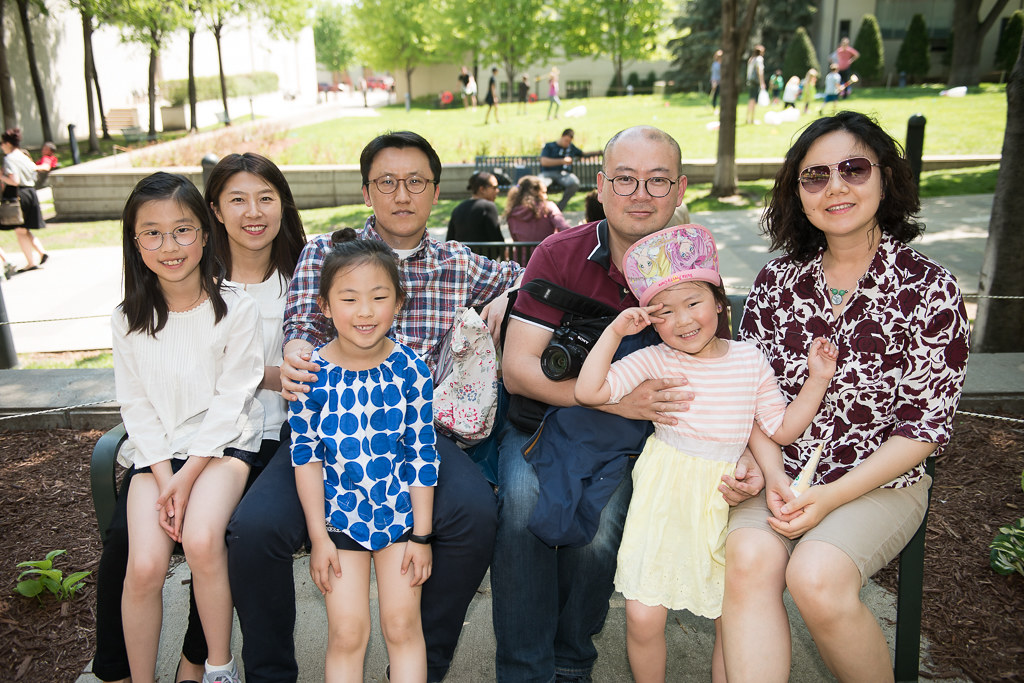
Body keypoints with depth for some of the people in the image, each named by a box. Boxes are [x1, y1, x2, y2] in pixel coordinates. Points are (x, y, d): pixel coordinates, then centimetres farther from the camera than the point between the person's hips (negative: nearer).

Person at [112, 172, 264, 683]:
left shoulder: (234, 309, -6)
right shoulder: (129, 320, 3)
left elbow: (230, 401, -8)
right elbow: (137, 407, 3)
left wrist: (188, 475, -15)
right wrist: (164, 478, -10)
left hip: (223, 443, -2)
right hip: (155, 450, 3)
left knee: (201, 540, -27)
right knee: (145, 565, -17)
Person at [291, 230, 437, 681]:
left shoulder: (410, 369, -11)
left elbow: (422, 454, -5)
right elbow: (305, 458, -5)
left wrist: (421, 535, -3)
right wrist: (319, 537, -4)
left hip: (401, 511, 1)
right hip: (339, 514, 0)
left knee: (402, 625, 9)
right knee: (346, 633, 5)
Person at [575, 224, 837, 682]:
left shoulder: (749, 360, 3)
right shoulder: (653, 361, -4)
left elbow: (782, 429, 8)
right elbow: (588, 391, -14)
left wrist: (816, 380, -1)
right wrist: (615, 332, -14)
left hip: (727, 499, 2)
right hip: (665, 501, -2)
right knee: (642, 618, -2)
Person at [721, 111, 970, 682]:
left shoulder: (929, 288, -6)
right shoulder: (778, 279, 4)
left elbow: (925, 424, -8)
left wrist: (831, 496, -16)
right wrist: (774, 474, -11)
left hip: (881, 481, -2)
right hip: (781, 472, 3)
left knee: (816, 575, -27)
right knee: (748, 558, -27)